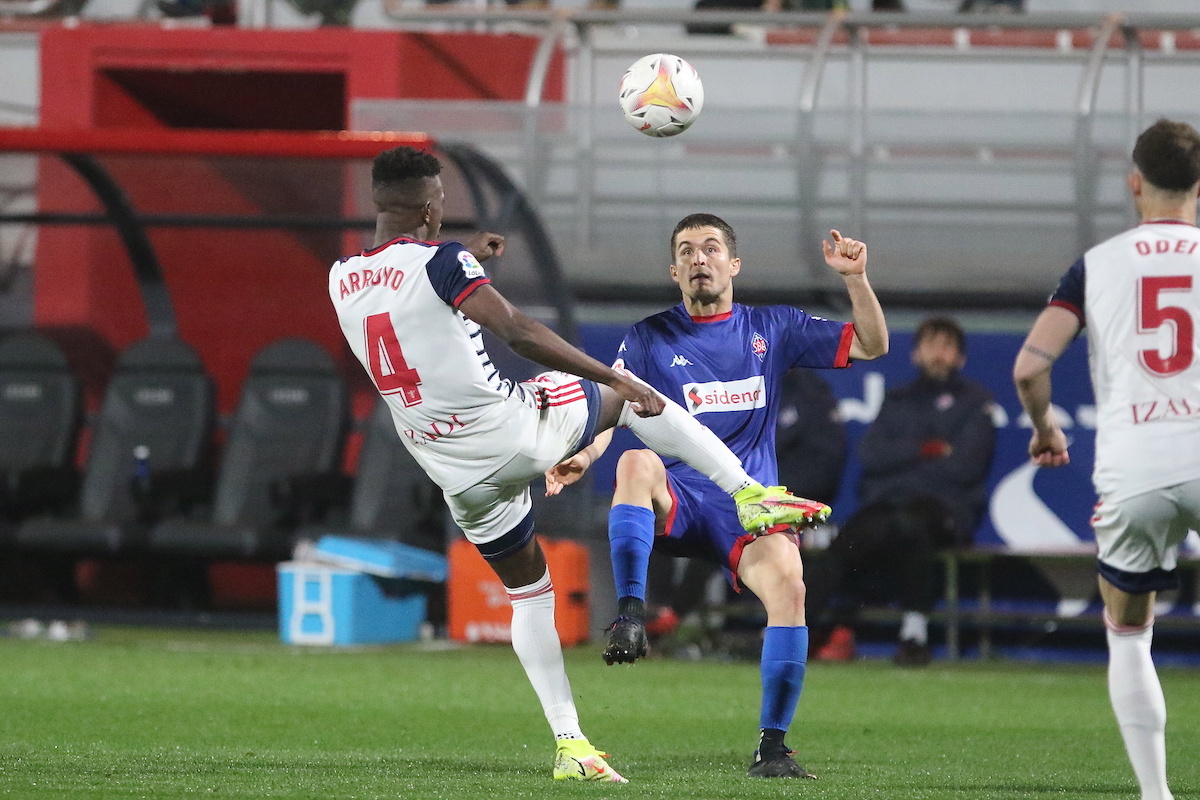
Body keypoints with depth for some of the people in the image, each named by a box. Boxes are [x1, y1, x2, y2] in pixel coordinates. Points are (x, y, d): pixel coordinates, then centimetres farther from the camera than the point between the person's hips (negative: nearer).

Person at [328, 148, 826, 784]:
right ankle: (751, 497, 14)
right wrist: (615, 379, -23)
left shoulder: (341, 281, 5)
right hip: (516, 431, -5)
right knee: (630, 398, 21)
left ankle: (569, 744, 15)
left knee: (529, 593, 20)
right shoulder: (439, 261, -15)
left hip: (459, 477, 5)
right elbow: (516, 332, -25)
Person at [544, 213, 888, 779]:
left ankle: (771, 747, -21)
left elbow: (871, 345, 15)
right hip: (674, 503, -1)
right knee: (636, 462, -36)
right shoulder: (649, 339, 11)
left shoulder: (771, 329, 15)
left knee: (789, 584, -30)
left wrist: (855, 278, -1)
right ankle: (630, 615, -41)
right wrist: (585, 456, -22)